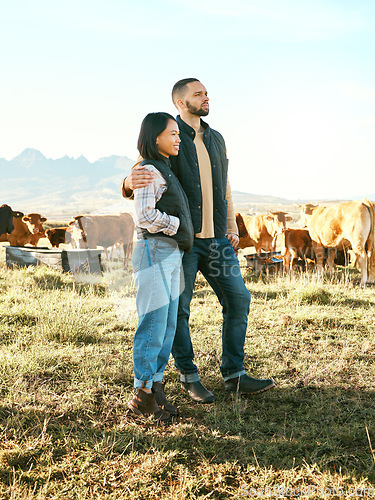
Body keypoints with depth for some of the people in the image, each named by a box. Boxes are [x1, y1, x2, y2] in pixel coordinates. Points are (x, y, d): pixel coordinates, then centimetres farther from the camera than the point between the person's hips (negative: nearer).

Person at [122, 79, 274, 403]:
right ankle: (189, 377, 18)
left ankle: (234, 376, 13)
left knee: (238, 299, 2)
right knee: (178, 309, 1)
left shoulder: (216, 139, 17)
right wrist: (130, 183, -33)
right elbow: (131, 187, -8)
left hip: (216, 240, 6)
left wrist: (232, 228, 13)